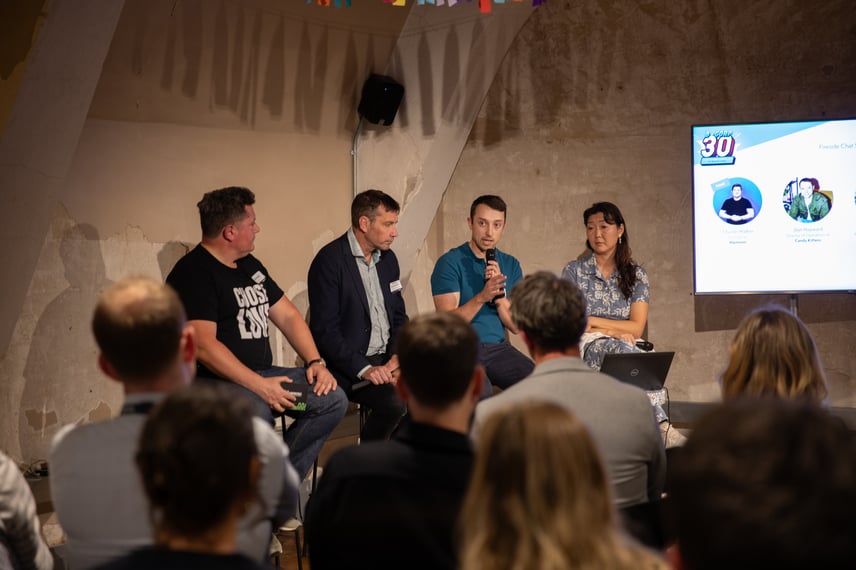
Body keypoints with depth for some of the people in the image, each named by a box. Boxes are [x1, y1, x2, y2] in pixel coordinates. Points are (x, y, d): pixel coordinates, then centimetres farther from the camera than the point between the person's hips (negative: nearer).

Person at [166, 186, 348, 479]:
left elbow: (288, 315, 20)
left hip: (261, 375, 9)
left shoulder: (250, 266, 18)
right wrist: (260, 386, -24)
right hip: (213, 380, -9)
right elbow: (204, 346, -20)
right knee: (257, 414, -39)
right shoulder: (192, 274, -10)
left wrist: (315, 362, 4)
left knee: (333, 399, -10)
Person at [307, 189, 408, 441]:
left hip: (386, 360, 7)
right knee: (396, 401, -30)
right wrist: (364, 369, -22)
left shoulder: (387, 258, 13)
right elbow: (324, 331, -15)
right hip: (350, 367, -7)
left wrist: (397, 357, -2)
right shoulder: (329, 261, -11)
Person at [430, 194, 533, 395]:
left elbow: (516, 326, 7)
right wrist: (482, 297, -24)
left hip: (499, 348, 5)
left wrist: (498, 293, -10)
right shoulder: (449, 263, -2)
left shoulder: (511, 265, 13)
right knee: (480, 393, -35)